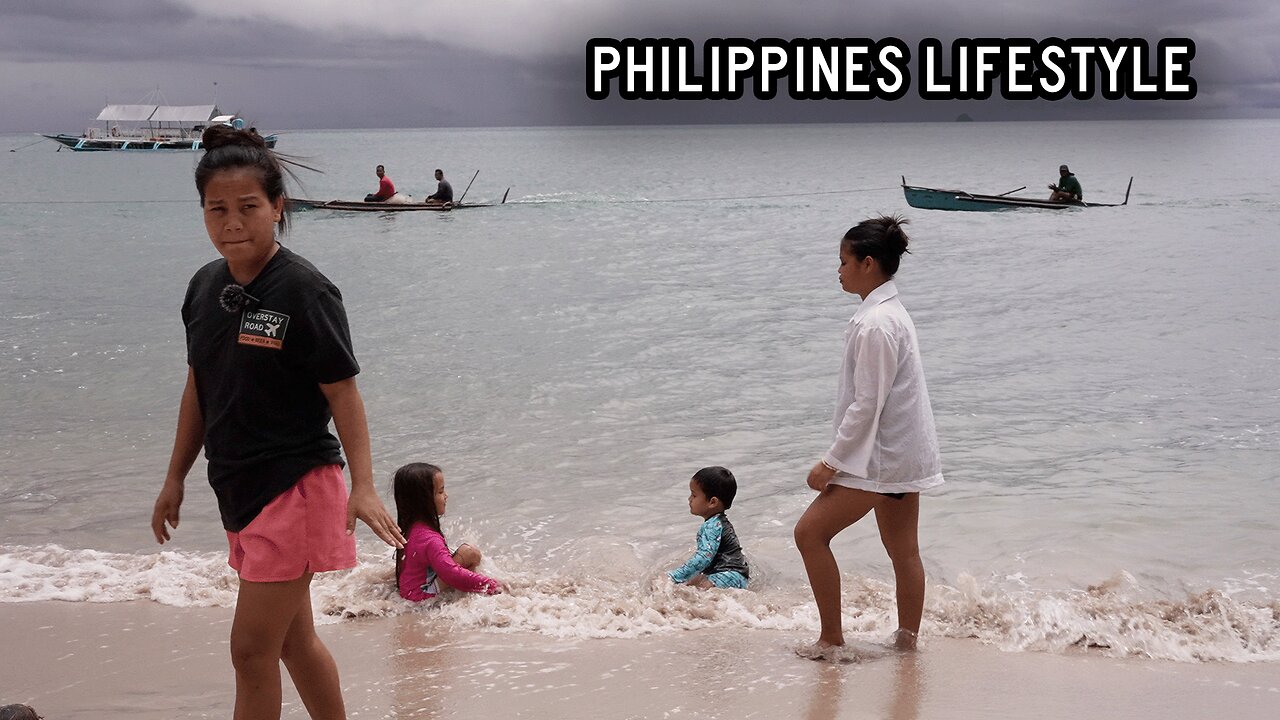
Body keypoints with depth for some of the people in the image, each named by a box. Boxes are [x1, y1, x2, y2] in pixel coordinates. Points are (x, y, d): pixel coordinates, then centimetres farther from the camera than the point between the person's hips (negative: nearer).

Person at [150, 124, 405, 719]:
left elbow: (342, 391, -14)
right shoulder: (206, 287, 5)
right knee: (293, 639, 18)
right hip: (239, 488, 8)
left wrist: (363, 486, -21)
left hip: (294, 486, -8)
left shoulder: (303, 290, -15)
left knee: (252, 649, -6)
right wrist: (175, 479, 18)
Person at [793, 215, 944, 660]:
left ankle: (831, 640, 1)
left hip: (882, 457, -10)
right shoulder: (890, 312, 11)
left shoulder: (875, 324, -21)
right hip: (904, 455, 10)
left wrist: (832, 462, -17)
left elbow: (866, 404, -22)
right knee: (903, 550, 15)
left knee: (811, 531, -4)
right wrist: (839, 458, 19)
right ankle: (907, 639, 24)